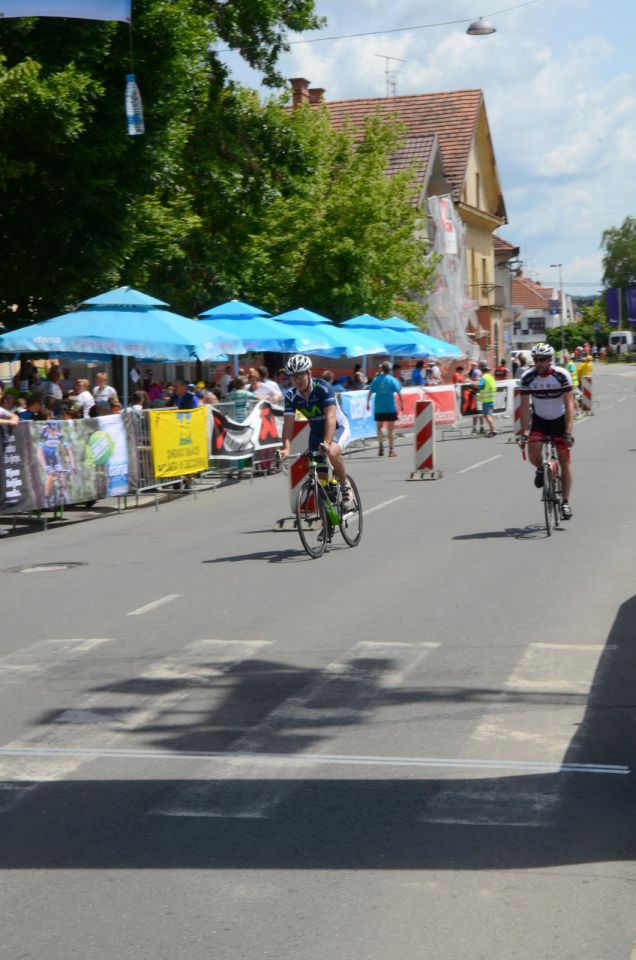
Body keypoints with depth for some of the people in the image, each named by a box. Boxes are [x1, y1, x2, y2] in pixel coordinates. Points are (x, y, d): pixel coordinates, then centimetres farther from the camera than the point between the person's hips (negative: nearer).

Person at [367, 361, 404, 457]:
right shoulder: (393, 380, -3)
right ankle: (391, 449, 7)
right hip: (391, 408, -1)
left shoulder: (376, 379, 2)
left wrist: (368, 403, 7)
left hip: (379, 408, 2)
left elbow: (370, 392, 0)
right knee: (391, 428, 7)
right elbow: (399, 393, -8)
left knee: (379, 427, 14)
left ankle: (380, 444, -7)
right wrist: (401, 404, -1)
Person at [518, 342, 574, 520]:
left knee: (564, 460, -4)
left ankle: (566, 501, 6)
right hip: (539, 420, 1)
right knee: (533, 453, -22)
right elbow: (524, 406, -13)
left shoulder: (562, 375, -21)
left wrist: (568, 432, -30)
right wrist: (524, 432, -20)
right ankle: (541, 470, 14)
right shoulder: (527, 377, -17)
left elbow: (569, 405, -22)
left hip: (560, 420, -1)